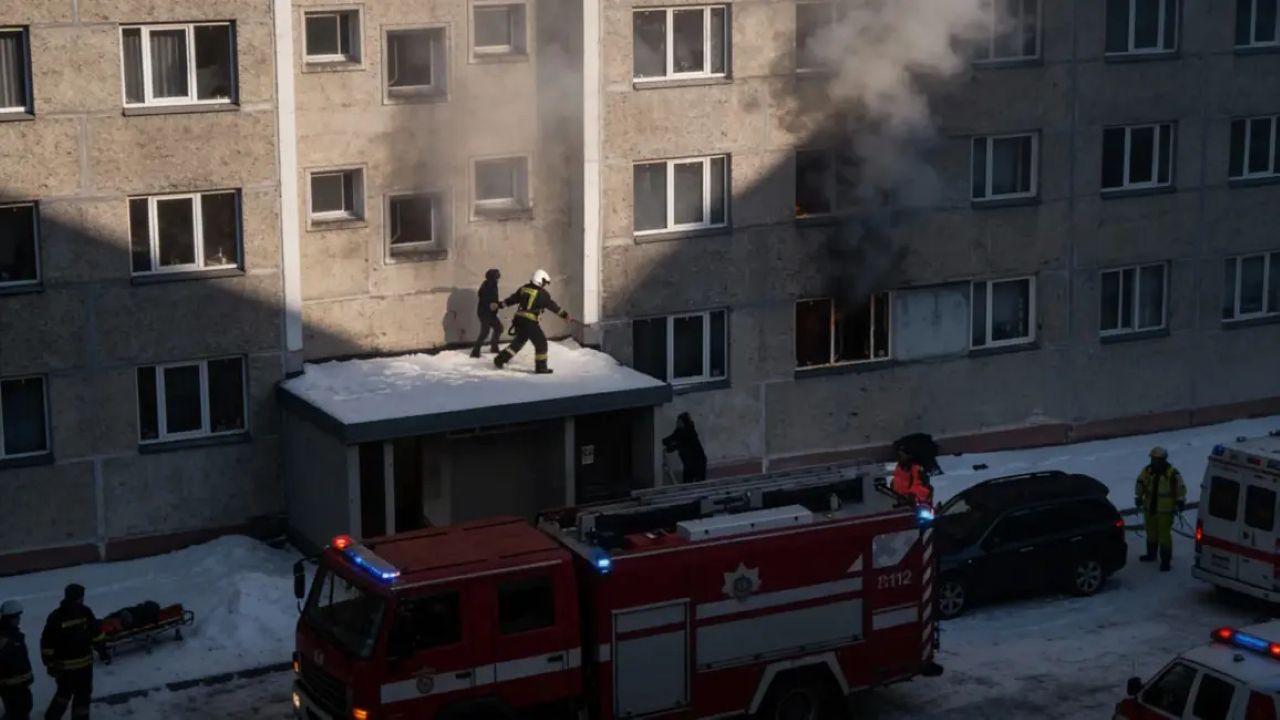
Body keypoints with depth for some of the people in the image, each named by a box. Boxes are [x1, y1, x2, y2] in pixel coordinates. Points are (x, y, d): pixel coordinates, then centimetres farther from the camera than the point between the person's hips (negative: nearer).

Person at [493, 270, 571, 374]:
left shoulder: (523, 289, 10)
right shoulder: (542, 294, -8)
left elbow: (512, 299, 16)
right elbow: (552, 306, -5)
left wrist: (499, 305, 24)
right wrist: (564, 314, 2)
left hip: (519, 319, 7)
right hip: (530, 322, -7)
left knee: (519, 340, 23)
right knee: (541, 343, 4)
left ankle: (500, 359, 22)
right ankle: (541, 367, 6)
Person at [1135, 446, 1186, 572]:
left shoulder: (1172, 473, -16)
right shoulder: (1147, 471, -2)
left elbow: (1180, 487, -8)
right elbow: (1140, 483, 6)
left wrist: (1180, 500, -10)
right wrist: (1138, 497, -1)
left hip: (1165, 510, -6)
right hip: (1149, 508, 6)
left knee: (1164, 535, -5)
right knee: (1151, 532, 21)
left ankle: (1165, 560, 0)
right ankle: (1151, 554, 38)